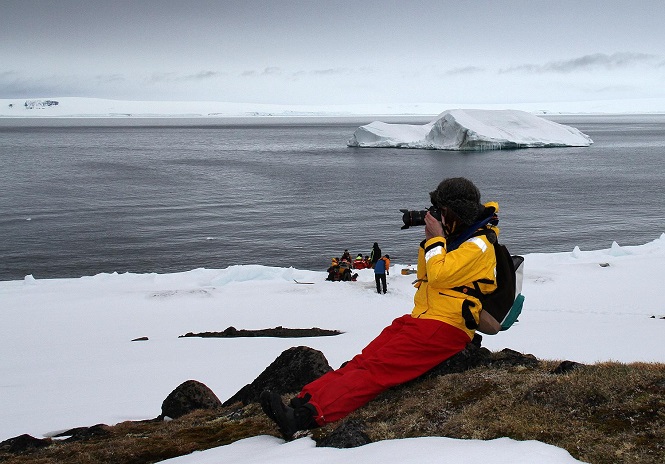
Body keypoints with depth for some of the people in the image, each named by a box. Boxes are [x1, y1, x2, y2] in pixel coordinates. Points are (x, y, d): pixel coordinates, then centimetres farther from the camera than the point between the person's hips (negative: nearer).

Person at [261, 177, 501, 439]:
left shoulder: (478, 244, -7)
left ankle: (309, 416, -37)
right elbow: (424, 277, 24)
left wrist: (437, 239, -7)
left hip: (446, 327, -9)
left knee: (378, 367, -24)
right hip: (421, 318, 9)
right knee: (365, 360, -12)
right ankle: (302, 401, -27)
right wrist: (429, 241, 10)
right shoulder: (455, 237, 22)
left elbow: (439, 275, -19)